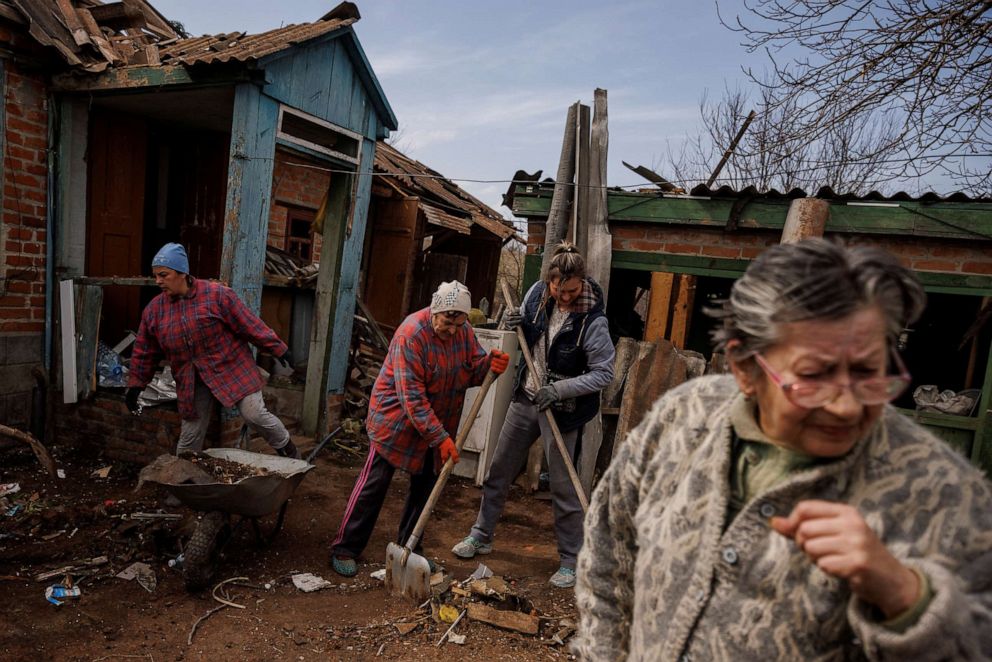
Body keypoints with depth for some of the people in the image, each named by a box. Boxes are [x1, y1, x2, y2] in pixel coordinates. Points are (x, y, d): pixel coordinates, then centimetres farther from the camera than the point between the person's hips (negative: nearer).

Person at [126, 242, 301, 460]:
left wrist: (278, 349, -9)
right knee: (189, 437, 9)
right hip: (192, 383, 4)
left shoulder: (216, 294, -12)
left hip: (232, 369, -4)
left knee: (255, 414, -11)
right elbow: (144, 353, 12)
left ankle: (290, 454, 12)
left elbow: (249, 324, -11)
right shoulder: (153, 310, 2)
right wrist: (136, 385, 11)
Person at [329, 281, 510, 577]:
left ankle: (409, 548, 29)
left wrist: (489, 364, -23)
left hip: (437, 425, 7)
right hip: (397, 420, -6)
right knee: (373, 485, 1)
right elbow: (412, 397, -28)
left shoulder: (464, 331, -5)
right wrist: (440, 437, -29)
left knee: (425, 487, 13)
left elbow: (473, 370, 1)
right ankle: (344, 549, 16)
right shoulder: (411, 334, -26)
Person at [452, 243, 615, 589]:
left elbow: (604, 373, -18)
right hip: (526, 397, 6)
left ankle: (571, 561, 22)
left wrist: (560, 389, -26)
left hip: (562, 409, -6)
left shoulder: (593, 320, -22)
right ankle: (481, 535, 35)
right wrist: (518, 325, -11)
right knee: (499, 469, 16)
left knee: (563, 487, 3)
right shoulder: (537, 293, -6)